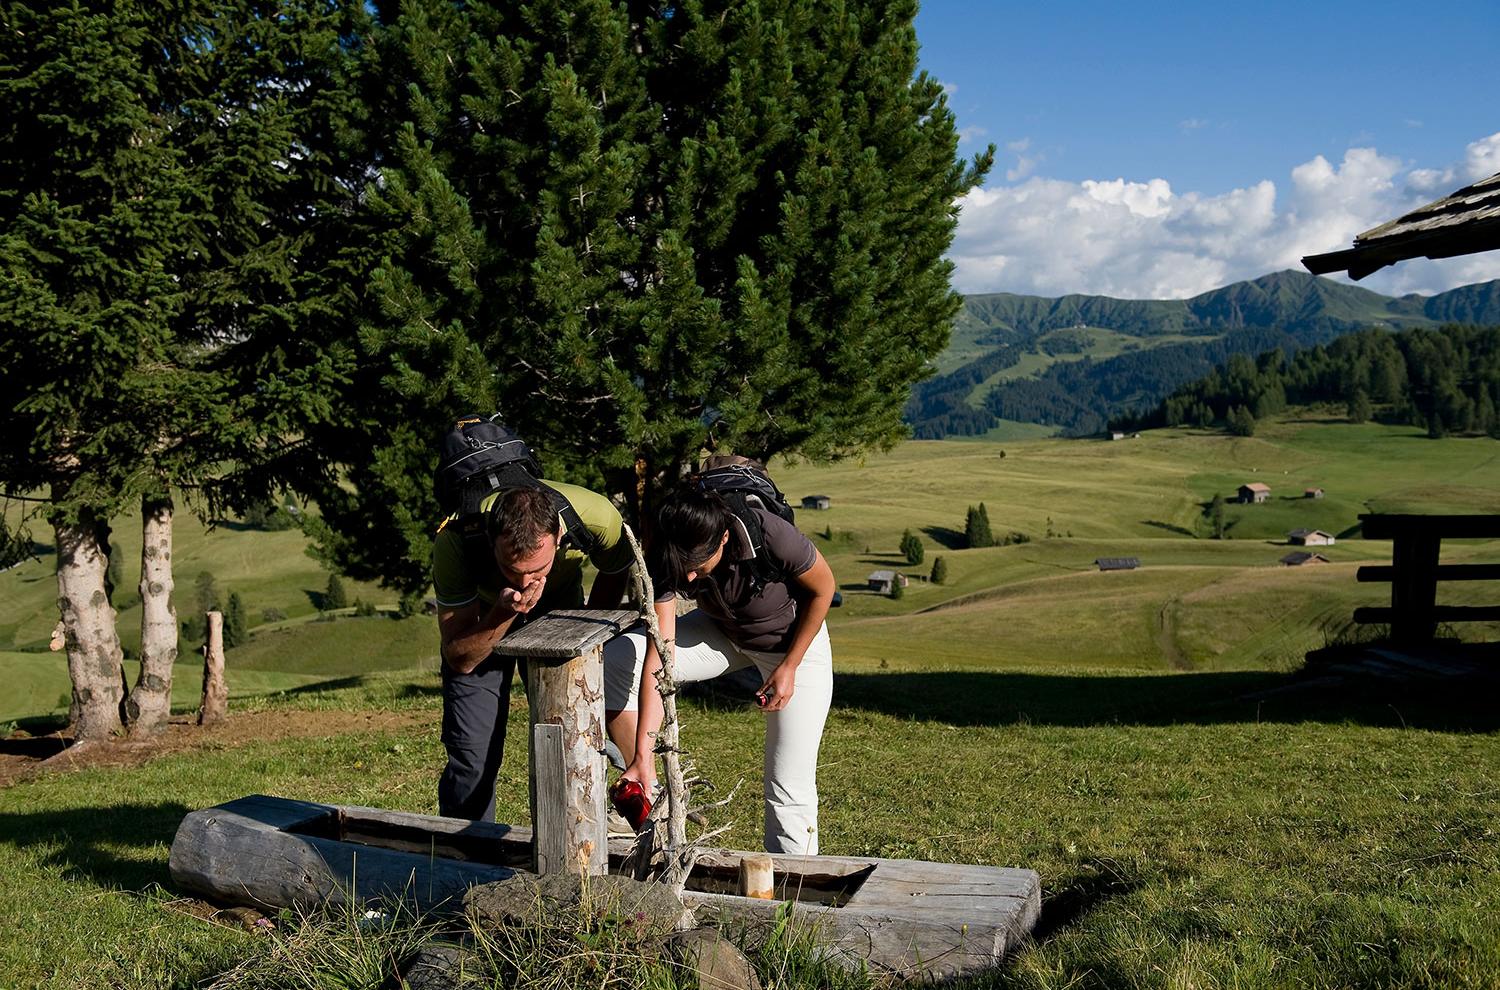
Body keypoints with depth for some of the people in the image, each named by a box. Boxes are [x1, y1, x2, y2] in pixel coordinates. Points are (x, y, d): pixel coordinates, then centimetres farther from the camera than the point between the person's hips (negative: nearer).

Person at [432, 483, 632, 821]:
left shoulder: (598, 518, -35)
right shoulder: (455, 540, -38)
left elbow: (615, 573, -7)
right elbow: (460, 659, -28)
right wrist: (504, 613, -44)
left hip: (559, 600, 1)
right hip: (481, 611, -1)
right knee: (472, 751, -10)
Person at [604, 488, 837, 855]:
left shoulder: (772, 537, -37)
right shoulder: (666, 559, -28)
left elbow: (823, 590, -17)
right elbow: (658, 656, -30)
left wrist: (788, 667, -14)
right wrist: (642, 756, -35)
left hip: (795, 640, -3)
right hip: (722, 632, 3)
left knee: (790, 787, -9)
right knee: (615, 661, -18)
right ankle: (647, 794, -6)